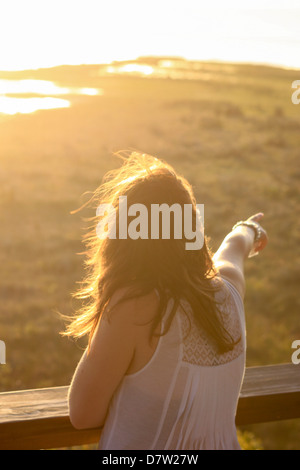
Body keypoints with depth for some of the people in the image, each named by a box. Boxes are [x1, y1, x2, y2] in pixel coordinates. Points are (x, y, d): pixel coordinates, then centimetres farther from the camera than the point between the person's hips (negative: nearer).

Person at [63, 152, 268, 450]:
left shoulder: (131, 306, -25)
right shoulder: (228, 290, -8)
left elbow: (83, 415, -17)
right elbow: (232, 248, 18)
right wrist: (248, 229, 41)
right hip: (221, 442, 5)